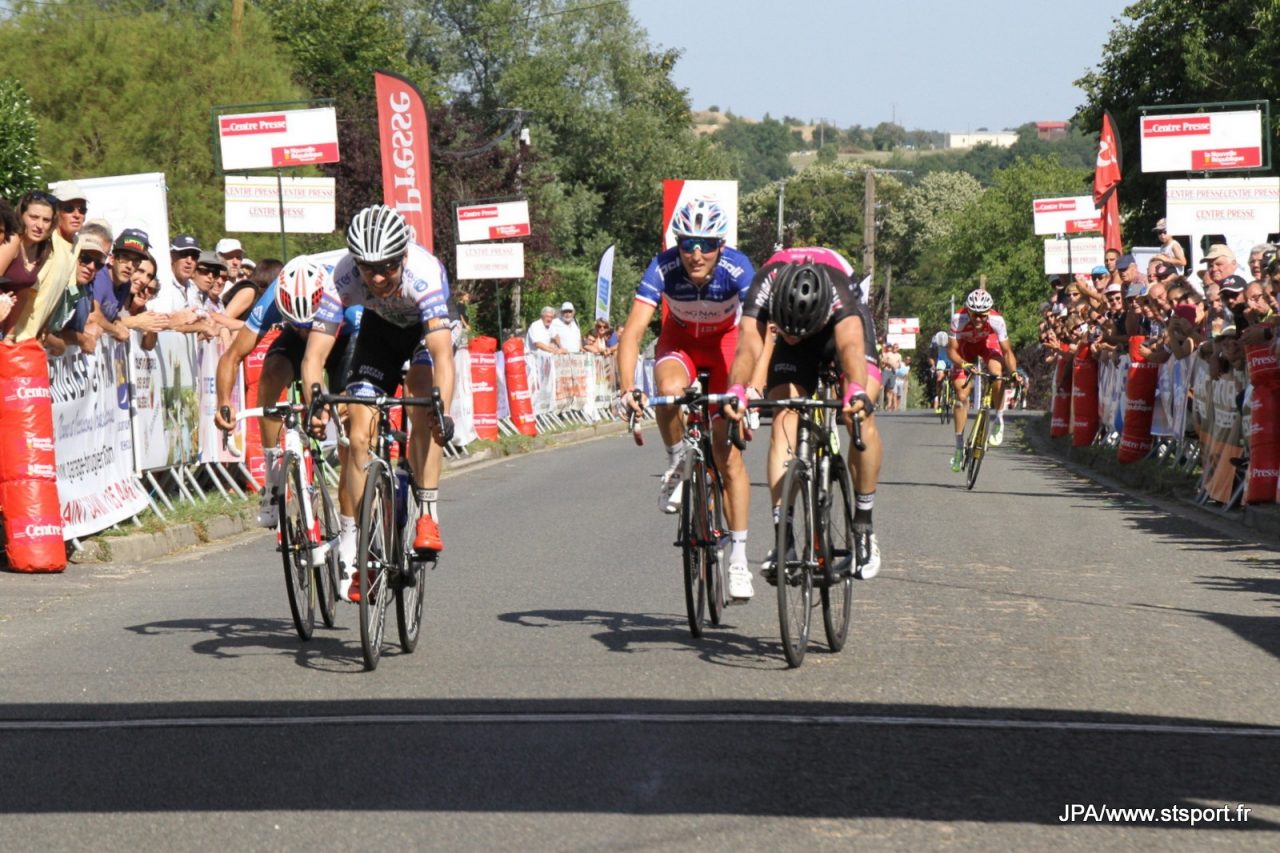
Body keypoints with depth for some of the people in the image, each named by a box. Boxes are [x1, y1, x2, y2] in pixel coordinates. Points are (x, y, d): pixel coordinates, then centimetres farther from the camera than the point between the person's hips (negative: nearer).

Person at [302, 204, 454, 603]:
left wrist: (442, 411, -61)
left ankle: (427, 514, -22)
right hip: (380, 328, 2)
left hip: (427, 327, -2)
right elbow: (315, 354, -35)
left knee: (422, 398, -31)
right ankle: (350, 544, -1)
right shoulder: (343, 278, -33)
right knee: (358, 431, -9)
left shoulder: (423, 273, -40)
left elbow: (442, 353, -48)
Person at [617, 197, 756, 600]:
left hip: (726, 342, -1)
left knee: (728, 450, -8)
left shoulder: (737, 269, -32)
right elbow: (632, 331, -35)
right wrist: (627, 389, -49)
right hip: (680, 340, 1)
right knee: (669, 389, -35)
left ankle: (738, 555, 0)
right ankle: (677, 467, -6)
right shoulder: (663, 268, -30)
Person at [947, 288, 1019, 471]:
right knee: (961, 396, -6)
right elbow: (951, 350, -29)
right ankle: (959, 447, 6)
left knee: (997, 374, -32)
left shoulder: (996, 320, -35)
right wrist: (963, 364, -47)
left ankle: (999, 420, -9)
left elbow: (1006, 351, -26)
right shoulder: (959, 319, -36)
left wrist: (1013, 371, -42)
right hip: (965, 346, 0)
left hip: (988, 342, 0)